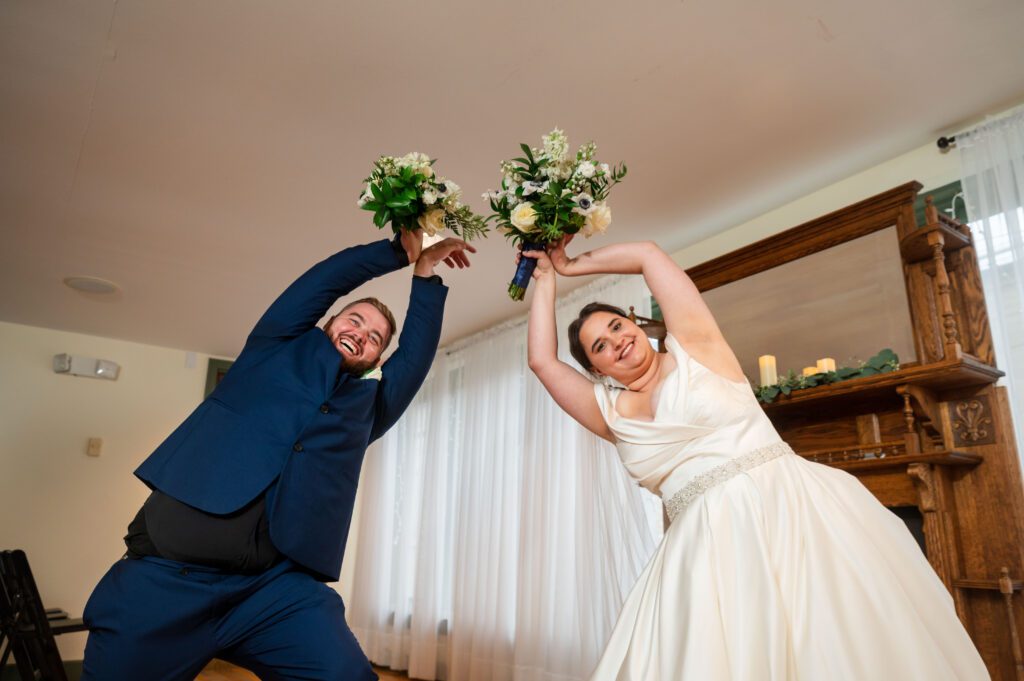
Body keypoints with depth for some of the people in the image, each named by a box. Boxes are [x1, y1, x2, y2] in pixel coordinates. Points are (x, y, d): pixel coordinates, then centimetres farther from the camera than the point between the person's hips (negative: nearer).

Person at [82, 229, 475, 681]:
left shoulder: (366, 405, 21)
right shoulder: (278, 345, 16)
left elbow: (415, 356, 18)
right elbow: (327, 279, 12)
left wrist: (425, 273, 21)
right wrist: (400, 250, 18)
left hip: (281, 584, 2)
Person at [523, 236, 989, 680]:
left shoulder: (694, 350, 5)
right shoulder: (610, 413, 11)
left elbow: (648, 254, 6)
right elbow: (542, 360, 11)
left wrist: (574, 264, 17)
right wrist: (547, 277, 19)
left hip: (796, 508, -2)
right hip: (709, 546, 2)